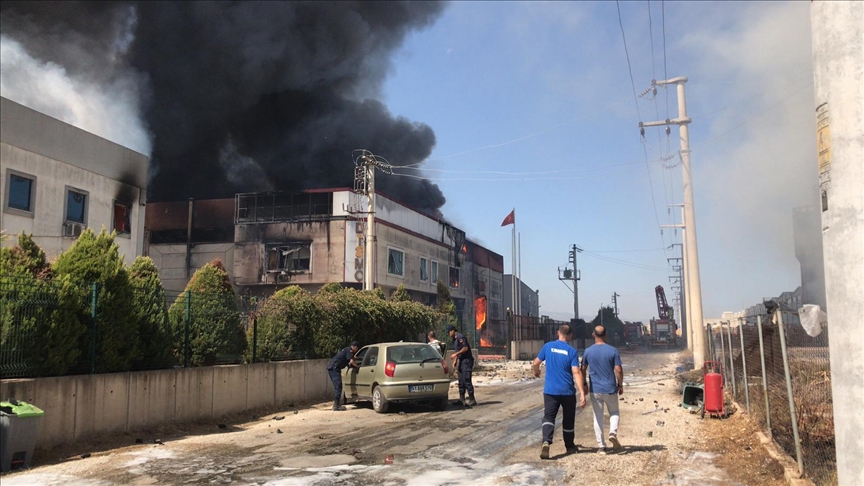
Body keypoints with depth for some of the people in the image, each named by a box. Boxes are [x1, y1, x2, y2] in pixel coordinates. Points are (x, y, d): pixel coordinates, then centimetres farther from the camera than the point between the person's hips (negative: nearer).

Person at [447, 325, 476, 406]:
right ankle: (462, 399, 15)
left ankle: (472, 399, -9)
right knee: (461, 380, 10)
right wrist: (455, 361, 16)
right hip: (461, 360, 10)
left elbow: (465, 348, -20)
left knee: (466, 380, -12)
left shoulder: (460, 337, -13)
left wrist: (455, 354, -18)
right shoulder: (454, 339, 18)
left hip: (467, 360, -10)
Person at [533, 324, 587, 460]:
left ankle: (546, 442, -23)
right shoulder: (572, 351, -6)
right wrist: (582, 393, -16)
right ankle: (570, 446, 31)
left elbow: (536, 363, 9)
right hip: (567, 392, 0)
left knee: (548, 417, 0)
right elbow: (576, 373, -14)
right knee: (568, 419, 16)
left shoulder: (548, 346, 0)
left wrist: (536, 372, 32)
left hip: (550, 391, 1)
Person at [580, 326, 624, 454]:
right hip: (610, 389, -1)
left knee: (598, 417, 9)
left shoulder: (588, 351, -2)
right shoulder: (613, 351, -7)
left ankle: (601, 446, 8)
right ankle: (613, 433, -6)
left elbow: (583, 370, 5)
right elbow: (618, 370, -9)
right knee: (614, 413, 19)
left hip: (595, 390, 1)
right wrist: (620, 385, 5)